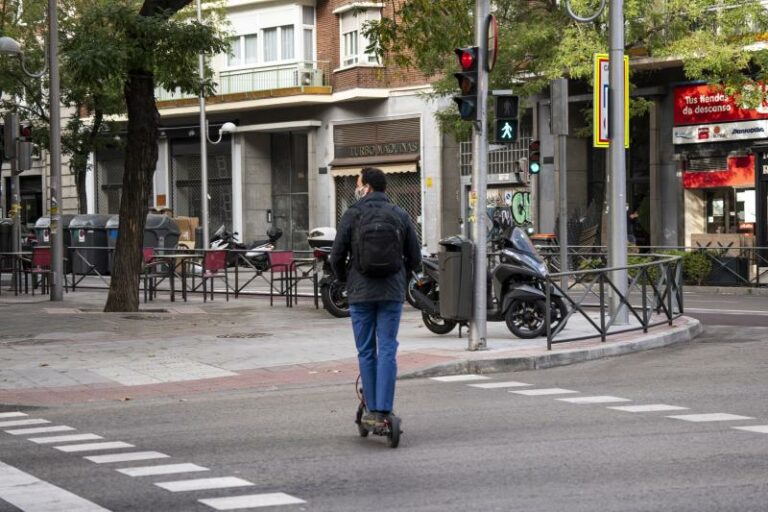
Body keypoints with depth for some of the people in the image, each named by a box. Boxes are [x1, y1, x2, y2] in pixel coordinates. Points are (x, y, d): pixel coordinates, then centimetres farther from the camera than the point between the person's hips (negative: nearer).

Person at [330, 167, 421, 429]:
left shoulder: (353, 214, -2)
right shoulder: (400, 215, 6)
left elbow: (337, 256, -2)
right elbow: (415, 257, 6)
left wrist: (346, 280, 16)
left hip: (360, 292, -1)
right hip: (392, 293, 2)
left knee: (366, 352, 6)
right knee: (387, 350, 1)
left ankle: (372, 410, 8)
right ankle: (384, 411, -6)